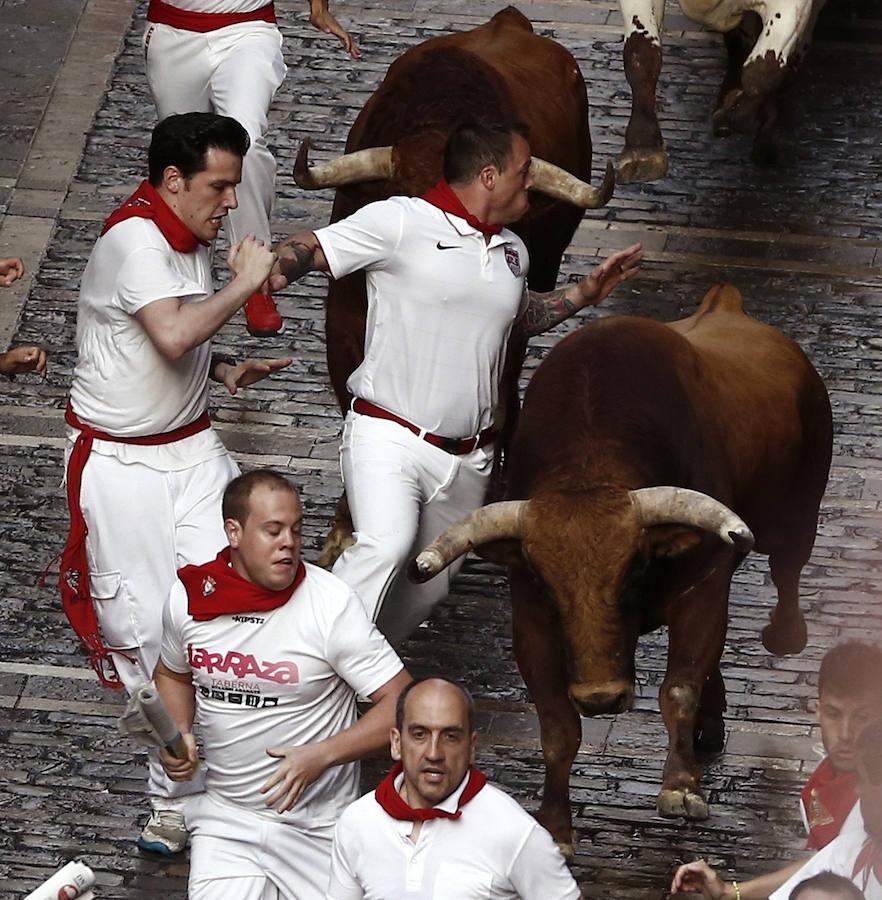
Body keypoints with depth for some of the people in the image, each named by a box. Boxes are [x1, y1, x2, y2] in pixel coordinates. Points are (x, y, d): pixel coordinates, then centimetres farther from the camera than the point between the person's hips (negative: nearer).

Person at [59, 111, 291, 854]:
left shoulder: (189, 241, 6)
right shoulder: (135, 242, -21)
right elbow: (172, 334, -37)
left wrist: (224, 369, 3)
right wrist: (243, 285, -23)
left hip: (191, 448, 7)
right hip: (122, 463, -7)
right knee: (149, 623, -3)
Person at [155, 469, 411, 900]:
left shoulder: (330, 603, -16)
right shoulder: (189, 595, -5)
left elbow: (401, 704, -15)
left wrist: (320, 756, -25)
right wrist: (178, 733, -3)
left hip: (314, 823, -2)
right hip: (223, 816, 2)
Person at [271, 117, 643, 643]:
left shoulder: (512, 250, 15)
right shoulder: (400, 223, -9)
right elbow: (309, 249, -10)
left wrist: (587, 293, 23)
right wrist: (269, 272, -32)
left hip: (468, 456, 7)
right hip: (389, 437, -7)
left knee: (428, 587, 12)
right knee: (385, 546, -31)